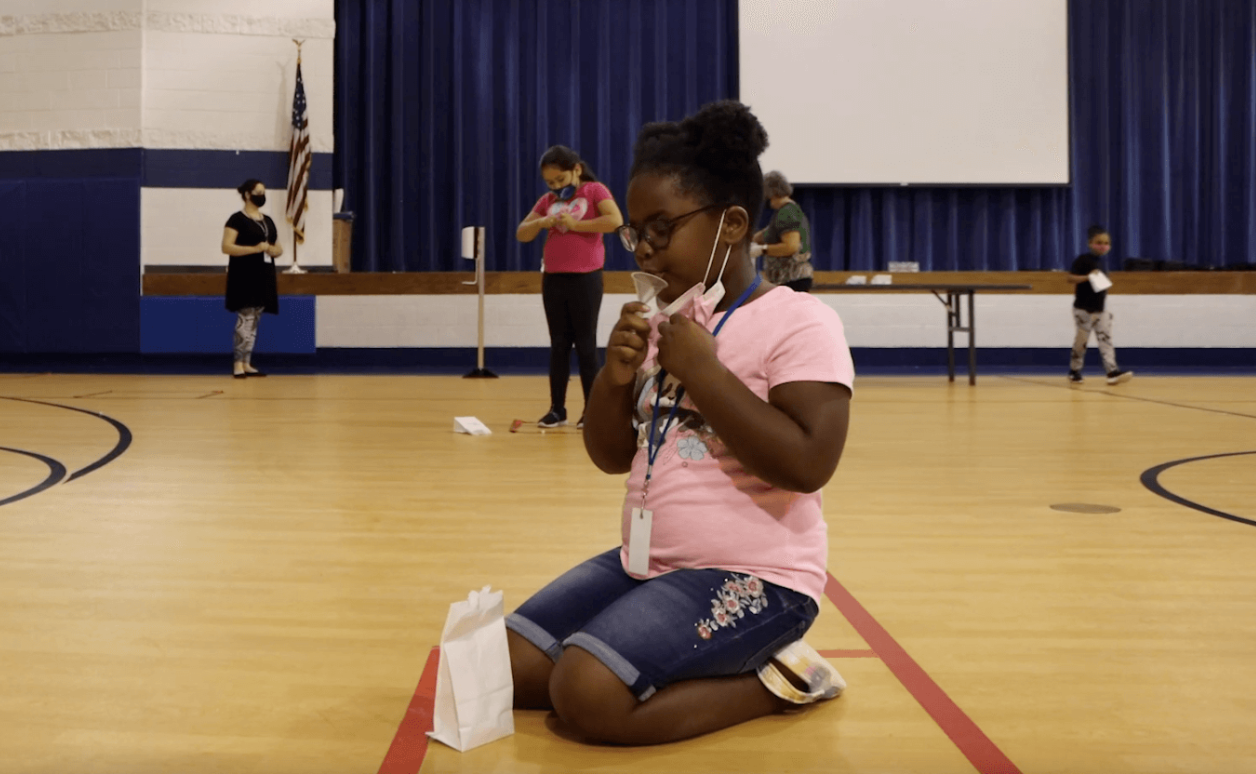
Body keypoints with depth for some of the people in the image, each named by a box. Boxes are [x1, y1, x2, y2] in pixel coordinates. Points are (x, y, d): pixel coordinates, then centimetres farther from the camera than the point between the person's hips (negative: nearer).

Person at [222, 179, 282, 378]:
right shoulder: (237, 219, -5)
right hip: (244, 276, -7)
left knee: (254, 320, 8)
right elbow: (226, 247, -14)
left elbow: (279, 249, 21)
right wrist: (255, 249, -20)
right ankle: (238, 363, -11)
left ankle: (246, 364, 13)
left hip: (263, 276, 7)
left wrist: (272, 250, -3)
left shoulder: (268, 221, 17)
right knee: (245, 318, -14)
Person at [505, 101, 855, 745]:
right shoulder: (661, 326, 9)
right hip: (646, 563, 8)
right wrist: (616, 375, -9)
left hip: (751, 577, -8)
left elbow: (806, 465, -25)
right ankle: (724, 668, 11)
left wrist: (701, 369, -21)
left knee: (588, 695, -24)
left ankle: (775, 682, -1)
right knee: (509, 670, 0)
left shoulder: (799, 323, -13)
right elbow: (610, 457, 11)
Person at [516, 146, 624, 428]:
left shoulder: (595, 190, -2)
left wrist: (575, 224, -16)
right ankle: (557, 409, 15)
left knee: (585, 344, 1)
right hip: (552, 279, 5)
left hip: (585, 279, -5)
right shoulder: (547, 200, 12)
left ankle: (592, 410, 9)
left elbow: (615, 221, -19)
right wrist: (541, 222, -6)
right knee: (559, 345, 9)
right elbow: (521, 234, 14)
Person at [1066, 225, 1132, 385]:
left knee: (1106, 339, -5)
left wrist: (1104, 292, 11)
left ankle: (1112, 371, -12)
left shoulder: (1101, 261, 12)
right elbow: (1070, 278, -20)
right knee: (1081, 341, 3)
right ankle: (1074, 370, 20)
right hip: (1083, 309, -7)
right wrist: (1087, 276, -32)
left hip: (1100, 309, 7)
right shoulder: (1083, 259, -12)